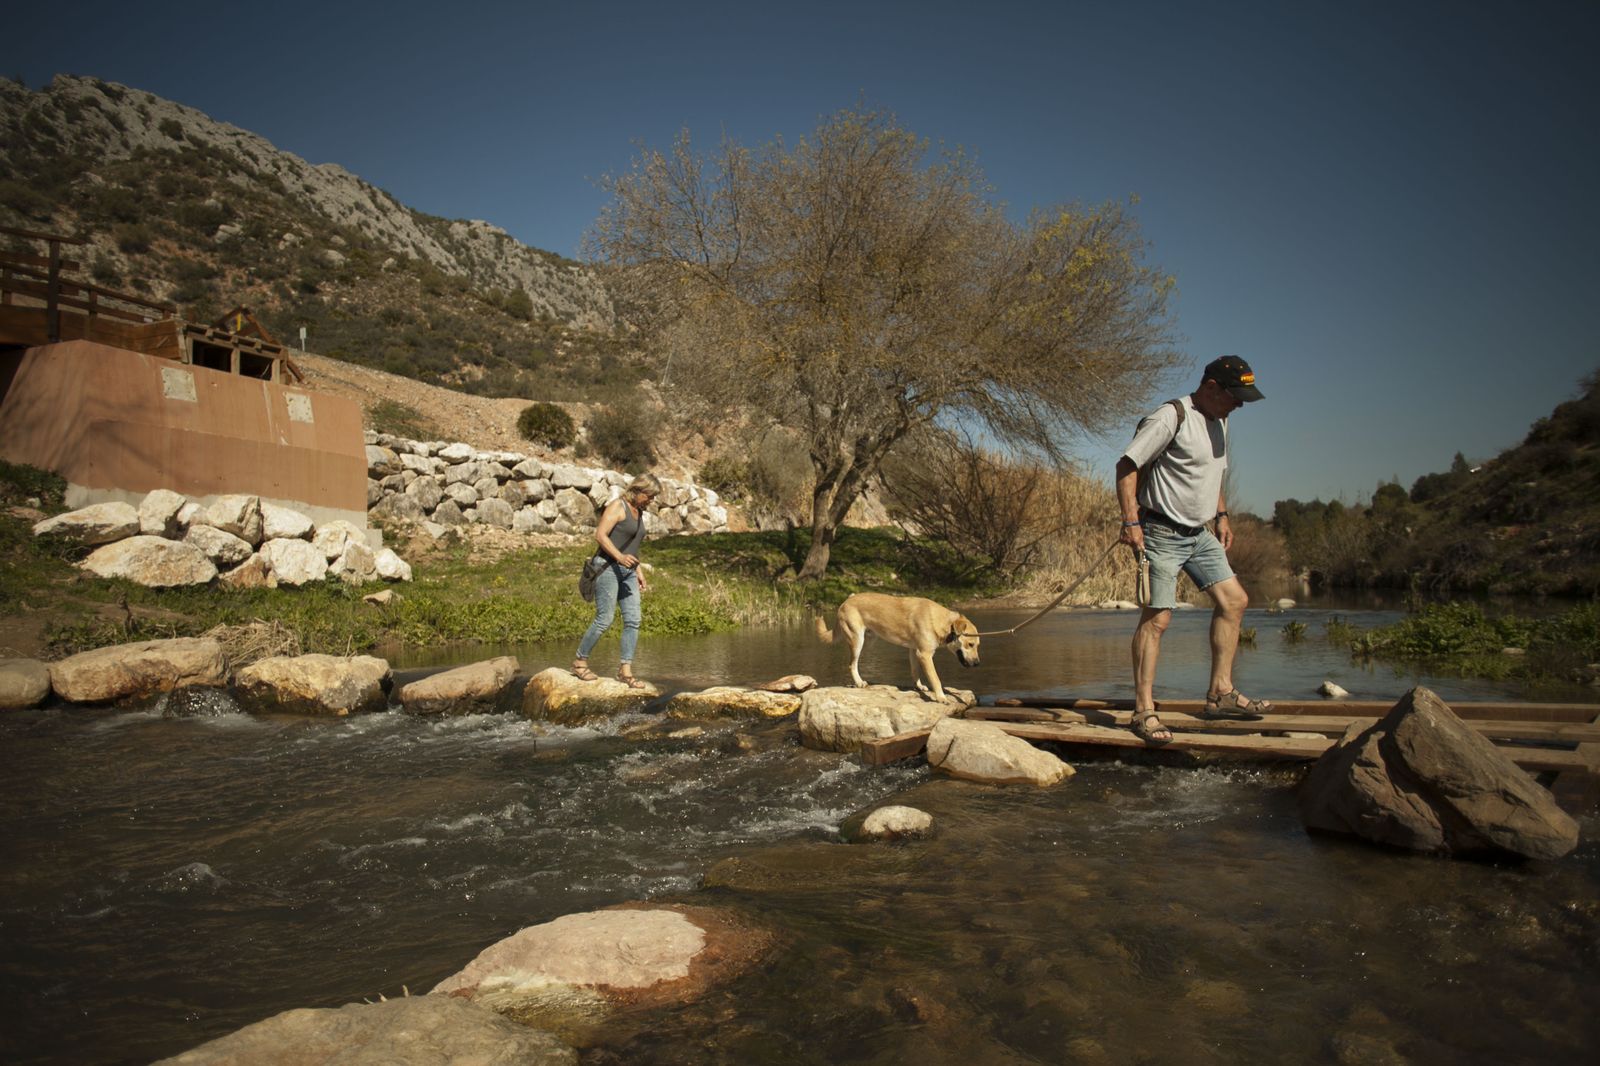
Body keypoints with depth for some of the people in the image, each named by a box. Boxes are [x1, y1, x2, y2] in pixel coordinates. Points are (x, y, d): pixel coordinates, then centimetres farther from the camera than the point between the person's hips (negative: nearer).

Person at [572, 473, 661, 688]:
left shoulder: (639, 512, 18)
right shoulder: (617, 506, -7)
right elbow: (600, 535, -17)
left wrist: (639, 573, 21)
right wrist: (619, 557, -29)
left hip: (628, 572, 8)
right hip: (609, 568, -8)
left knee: (633, 620, -2)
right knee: (604, 619, -8)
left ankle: (625, 669, 0)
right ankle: (580, 662, 8)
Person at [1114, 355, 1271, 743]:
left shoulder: (1219, 422, 13)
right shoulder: (1172, 417, -15)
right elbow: (1127, 466, -18)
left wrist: (1221, 514, 18)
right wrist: (1131, 521, -24)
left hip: (1199, 535, 9)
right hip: (1162, 533, -9)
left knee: (1234, 599, 6)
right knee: (1157, 617, -10)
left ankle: (1220, 693, 14)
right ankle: (1144, 711, -4)